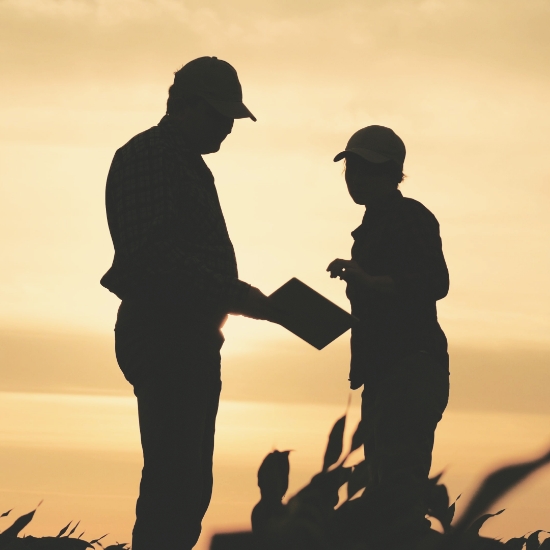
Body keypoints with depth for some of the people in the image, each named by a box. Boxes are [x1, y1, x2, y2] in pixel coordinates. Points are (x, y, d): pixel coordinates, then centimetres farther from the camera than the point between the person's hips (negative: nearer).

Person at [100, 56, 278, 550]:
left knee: (191, 483, 11)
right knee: (173, 479, -14)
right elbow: (154, 255, -21)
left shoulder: (189, 164, 23)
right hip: (163, 337, -10)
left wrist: (240, 296, 11)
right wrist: (235, 295, -23)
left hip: (191, 338, 11)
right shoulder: (145, 158, -10)